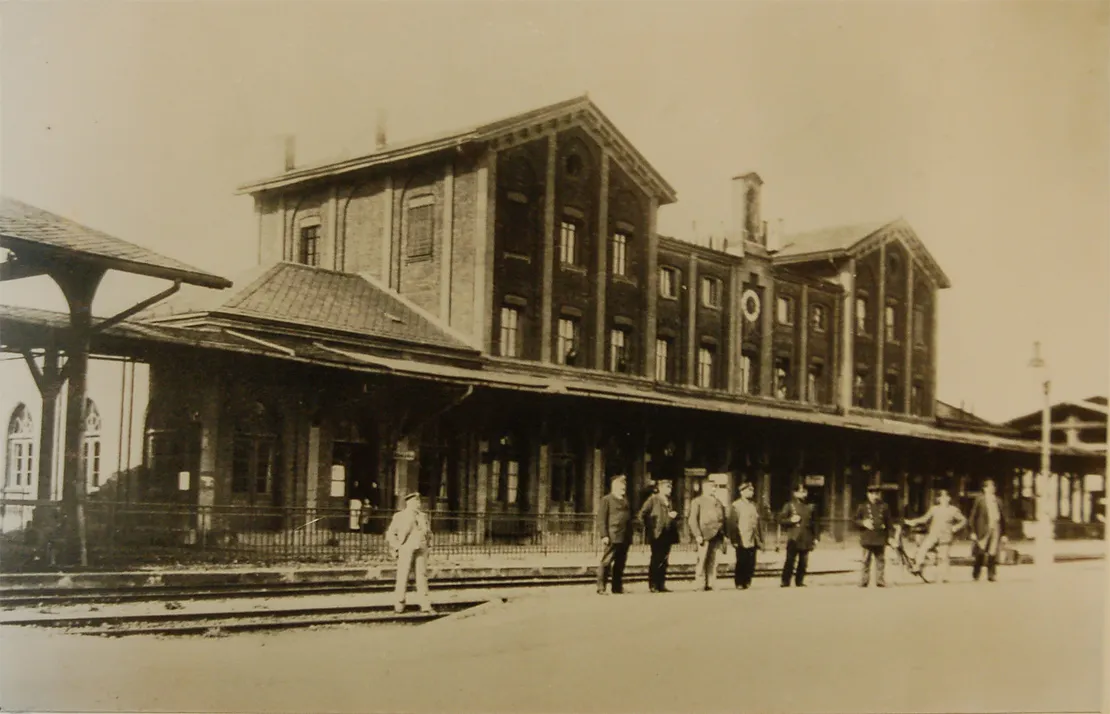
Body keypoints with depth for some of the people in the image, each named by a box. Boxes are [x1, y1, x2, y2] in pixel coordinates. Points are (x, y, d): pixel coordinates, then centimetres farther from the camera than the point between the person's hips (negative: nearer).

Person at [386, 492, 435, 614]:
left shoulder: (423, 516, 15)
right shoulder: (399, 516, 3)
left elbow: (429, 532, 24)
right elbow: (390, 534, 2)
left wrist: (427, 546, 13)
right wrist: (397, 547, -6)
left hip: (421, 550, 3)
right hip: (406, 550, -3)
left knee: (422, 575, -2)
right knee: (403, 577, -3)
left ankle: (425, 605, -2)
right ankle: (399, 604, 7)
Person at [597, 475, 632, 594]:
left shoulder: (626, 501, 20)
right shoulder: (607, 500, 0)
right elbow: (601, 519, -6)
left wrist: (630, 535, 14)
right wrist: (604, 535, -14)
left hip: (625, 538, 7)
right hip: (613, 537, -6)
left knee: (620, 564, 9)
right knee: (606, 562, -7)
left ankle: (617, 587, 16)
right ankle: (601, 587, -5)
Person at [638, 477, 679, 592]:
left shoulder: (669, 501, 16)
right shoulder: (653, 500, -5)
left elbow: (673, 516, 26)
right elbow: (642, 514, -9)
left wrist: (674, 515, 3)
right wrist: (649, 527, -10)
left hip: (668, 535, 6)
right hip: (656, 535, -6)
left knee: (664, 561, 7)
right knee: (656, 560, -4)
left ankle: (661, 585, 11)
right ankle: (653, 585, 1)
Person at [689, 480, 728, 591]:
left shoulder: (718, 502, 22)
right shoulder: (698, 501, 4)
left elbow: (723, 518, 20)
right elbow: (693, 520, -3)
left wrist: (724, 534, 10)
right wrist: (697, 535, -13)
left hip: (717, 536, 5)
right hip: (705, 536, -5)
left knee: (713, 561, 4)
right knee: (702, 560, -6)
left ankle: (710, 584, 7)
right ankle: (699, 585, -4)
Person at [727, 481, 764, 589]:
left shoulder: (755, 506, 17)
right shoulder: (736, 505, 0)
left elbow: (759, 523, 17)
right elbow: (732, 524, -5)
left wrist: (761, 540, 12)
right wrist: (734, 540, -12)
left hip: (753, 541, 5)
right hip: (742, 541, -5)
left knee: (751, 565, 3)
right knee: (741, 563, -4)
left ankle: (747, 583, 12)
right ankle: (739, 583, 4)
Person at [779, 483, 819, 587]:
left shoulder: (809, 507, 14)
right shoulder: (789, 506, 4)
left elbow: (814, 523, 18)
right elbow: (781, 519, 1)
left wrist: (815, 537, 13)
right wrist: (791, 520, -16)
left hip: (806, 540, 4)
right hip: (794, 539, -4)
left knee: (803, 562, 5)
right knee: (790, 561, -9)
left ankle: (799, 581, 14)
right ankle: (785, 582, -5)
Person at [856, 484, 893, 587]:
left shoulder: (884, 507, 11)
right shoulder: (862, 507, 7)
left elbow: (888, 522, 16)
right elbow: (856, 520, 7)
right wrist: (863, 523, -12)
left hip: (880, 539, 2)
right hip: (867, 539, -2)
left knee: (880, 561, 5)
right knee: (866, 561, -1)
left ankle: (880, 581, 11)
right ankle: (863, 582, 2)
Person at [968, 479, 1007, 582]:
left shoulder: (997, 501, 11)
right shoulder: (980, 499, 2)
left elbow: (1002, 517, 14)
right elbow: (974, 516, 1)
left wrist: (1003, 533, 9)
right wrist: (973, 532, -5)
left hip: (996, 528, 2)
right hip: (983, 530, -2)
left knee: (993, 553, -3)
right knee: (979, 554, 1)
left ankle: (991, 575, 4)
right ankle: (975, 574, 12)